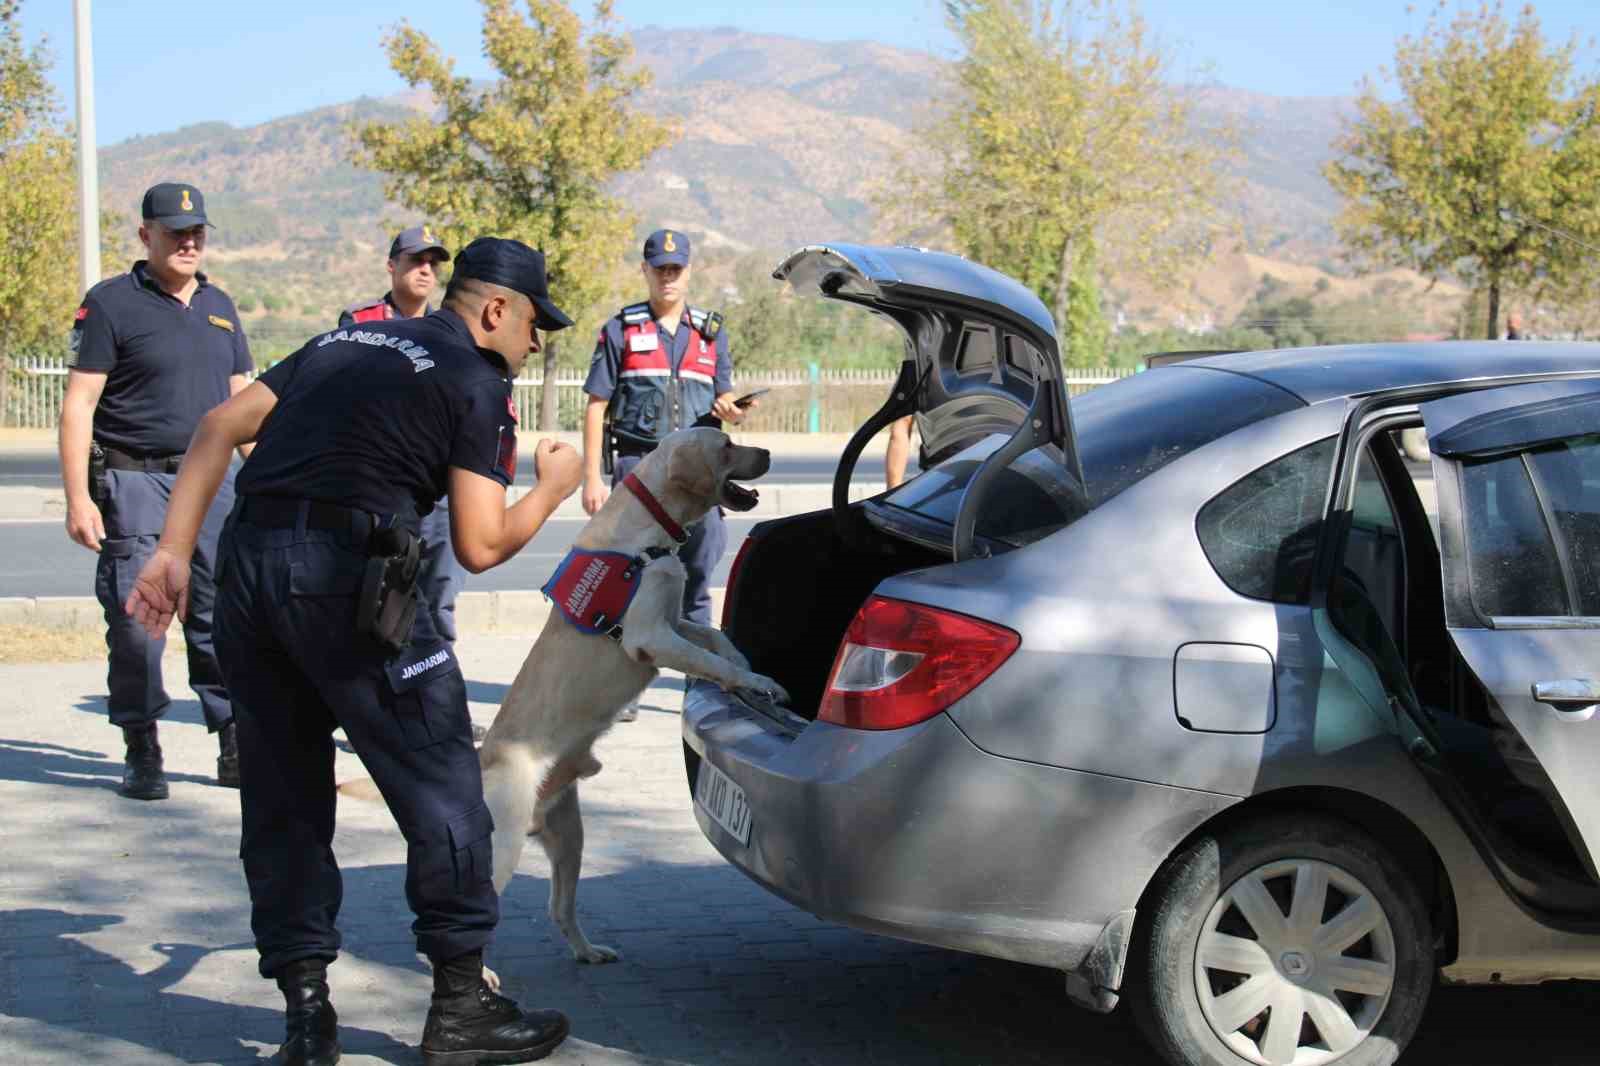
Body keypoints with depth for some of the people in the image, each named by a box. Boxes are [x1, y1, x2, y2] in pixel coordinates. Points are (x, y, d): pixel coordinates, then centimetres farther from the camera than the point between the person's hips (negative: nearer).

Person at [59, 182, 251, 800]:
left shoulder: (220, 307, 16)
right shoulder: (111, 304, -2)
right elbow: (78, 404, -6)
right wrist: (78, 498, -14)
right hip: (134, 483, -5)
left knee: (223, 618, 3)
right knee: (137, 624, -2)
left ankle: (236, 747, 10)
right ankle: (142, 755, 9)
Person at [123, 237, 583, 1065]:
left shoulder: (344, 344, 23)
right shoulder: (476, 384, 3)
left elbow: (221, 426, 14)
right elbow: (480, 546, -3)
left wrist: (173, 550, 10)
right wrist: (552, 489, 15)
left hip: (248, 564, 7)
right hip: (342, 574, -7)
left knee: (280, 800, 14)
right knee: (442, 789, 5)